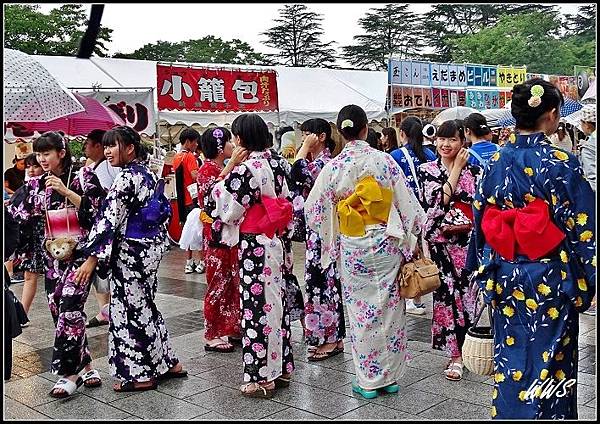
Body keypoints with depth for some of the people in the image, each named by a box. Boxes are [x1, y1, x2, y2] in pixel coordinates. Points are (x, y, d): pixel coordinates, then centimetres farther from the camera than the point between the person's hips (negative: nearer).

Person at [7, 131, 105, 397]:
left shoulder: (83, 176, -4)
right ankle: (86, 366, 17)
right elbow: (22, 216, 10)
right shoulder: (37, 184, 11)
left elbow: (96, 210, -12)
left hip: (80, 252, -6)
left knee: (69, 307, -14)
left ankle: (69, 374, -7)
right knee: (60, 310, 5)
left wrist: (65, 191, -17)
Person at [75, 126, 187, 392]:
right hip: (152, 247, 9)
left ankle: (141, 375, 12)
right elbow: (164, 210, 16)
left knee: (130, 309, 2)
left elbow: (109, 221, -22)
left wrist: (92, 259, -21)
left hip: (131, 251, -9)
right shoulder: (148, 173, 9)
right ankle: (167, 363, 25)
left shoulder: (126, 178, -17)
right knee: (145, 306, 18)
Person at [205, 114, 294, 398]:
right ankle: (282, 368, 24)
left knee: (257, 305, -1)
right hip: (275, 242, 8)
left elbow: (227, 208, -12)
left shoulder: (246, 169, -17)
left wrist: (229, 169, -5)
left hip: (254, 245, -8)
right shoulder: (275, 164, 7)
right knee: (275, 301, 14)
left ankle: (262, 377, 8)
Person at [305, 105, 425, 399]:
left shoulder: (333, 167, -6)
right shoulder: (384, 161, -5)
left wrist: (331, 237, 17)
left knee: (361, 311, 9)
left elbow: (314, 210, 0)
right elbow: (407, 202, -3)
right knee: (389, 308, 12)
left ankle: (368, 380, 17)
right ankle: (390, 376, 22)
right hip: (386, 243, 1)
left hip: (352, 247, -1)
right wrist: (412, 239, 7)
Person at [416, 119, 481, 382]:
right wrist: (457, 168, -8)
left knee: (469, 293, 3)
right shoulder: (427, 170, 3)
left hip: (469, 241, 1)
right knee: (448, 292, 0)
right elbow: (438, 201, -12)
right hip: (440, 241, -1)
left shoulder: (474, 171, 6)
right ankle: (456, 354, 12)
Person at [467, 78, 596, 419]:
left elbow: (482, 219, 6)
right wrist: (588, 280, 0)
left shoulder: (497, 162, -1)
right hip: (549, 279, -4)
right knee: (549, 364, 9)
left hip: (504, 279, 4)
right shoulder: (563, 163, -14)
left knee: (510, 359, 16)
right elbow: (582, 228, -11)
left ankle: (507, 412, 29)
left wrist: (488, 272, 16)